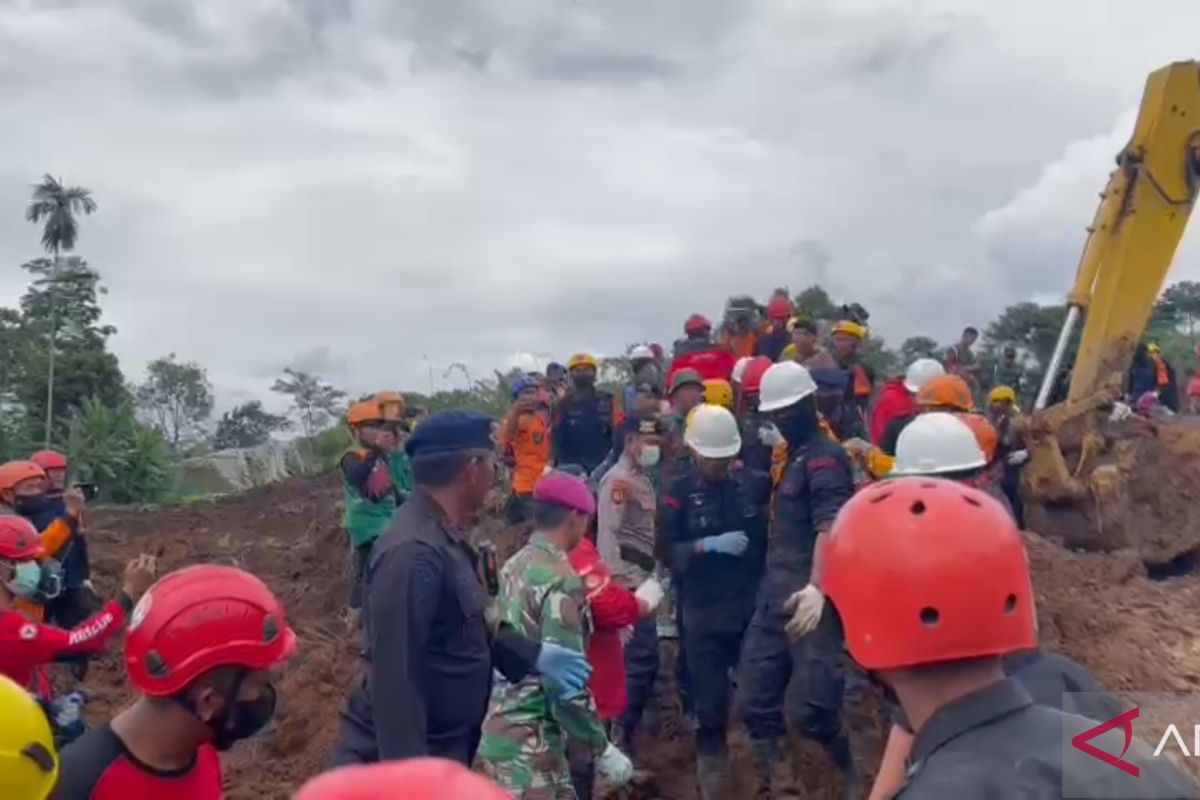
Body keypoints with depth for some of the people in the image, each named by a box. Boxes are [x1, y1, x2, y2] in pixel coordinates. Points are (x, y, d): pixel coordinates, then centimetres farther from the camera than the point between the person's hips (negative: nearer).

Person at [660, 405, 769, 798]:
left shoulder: (753, 482, 1)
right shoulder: (678, 495, -1)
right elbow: (667, 552, -7)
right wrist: (709, 545, -18)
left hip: (753, 605, 1)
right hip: (705, 612, -1)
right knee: (710, 701, 7)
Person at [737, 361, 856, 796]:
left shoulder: (824, 456, -10)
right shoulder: (792, 456, 19)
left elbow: (830, 526, -25)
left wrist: (816, 587, -38)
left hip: (810, 600, -9)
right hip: (775, 596, 9)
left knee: (807, 710, -11)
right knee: (755, 701, 9)